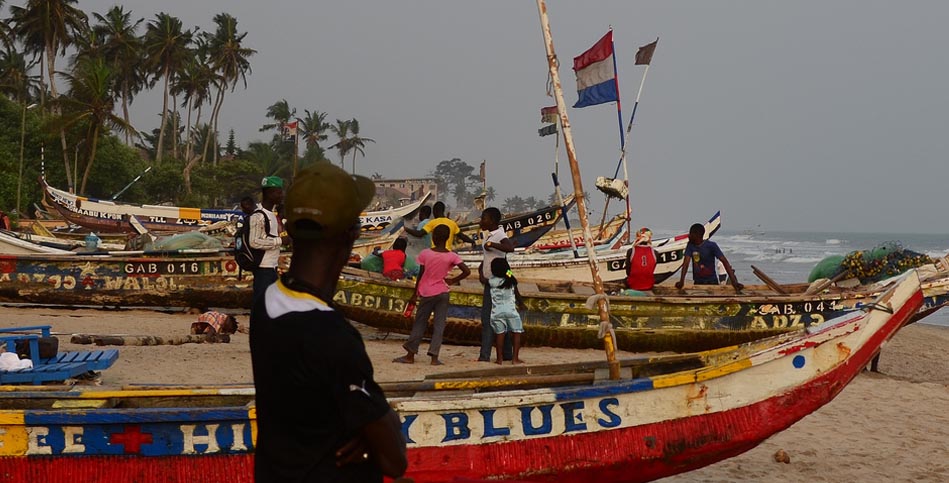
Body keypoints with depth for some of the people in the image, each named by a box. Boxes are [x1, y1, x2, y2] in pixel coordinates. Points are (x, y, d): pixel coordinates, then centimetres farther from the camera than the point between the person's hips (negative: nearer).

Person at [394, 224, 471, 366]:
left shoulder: (425, 254, -8)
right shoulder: (452, 256, -5)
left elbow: (420, 275, -4)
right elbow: (467, 271, -11)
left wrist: (415, 294, 4)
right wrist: (453, 280, 3)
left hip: (427, 293, -1)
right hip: (442, 293, 1)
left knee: (419, 323, 8)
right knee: (439, 325, 5)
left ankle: (410, 355, 12)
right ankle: (434, 356, -1)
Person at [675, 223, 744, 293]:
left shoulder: (711, 246, -14)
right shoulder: (690, 245, -5)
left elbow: (724, 261, -18)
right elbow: (686, 262, -14)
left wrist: (734, 282, -28)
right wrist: (681, 281, -29)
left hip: (712, 282, -3)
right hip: (698, 283, 3)